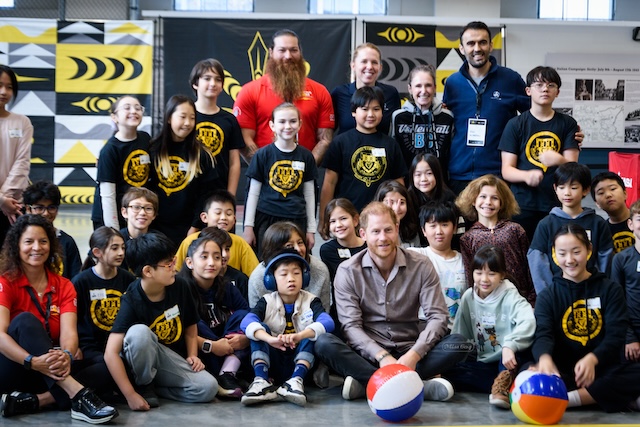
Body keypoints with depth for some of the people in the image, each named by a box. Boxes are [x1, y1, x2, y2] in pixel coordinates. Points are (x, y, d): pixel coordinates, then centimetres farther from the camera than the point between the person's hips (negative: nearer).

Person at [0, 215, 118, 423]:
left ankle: (31, 401, -31)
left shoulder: (64, 286, 6)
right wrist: (33, 362, -38)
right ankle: (76, 393, -45)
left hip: (50, 372, 4)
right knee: (25, 321, -33)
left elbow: (69, 332, -10)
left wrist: (66, 356, -34)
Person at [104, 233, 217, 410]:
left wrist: (192, 356, -3)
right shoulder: (131, 301, -22)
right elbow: (111, 353, -27)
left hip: (173, 359, 4)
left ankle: (154, 386, 0)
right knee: (139, 331, -36)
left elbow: (191, 325, 11)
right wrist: (130, 394, -31)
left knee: (208, 387, -21)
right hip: (142, 361, -4)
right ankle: (142, 385, -11)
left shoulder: (180, 287, -8)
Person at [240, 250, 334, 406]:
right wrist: (269, 339, -42)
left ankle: (296, 380, -35)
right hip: (273, 365, 1)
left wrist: (299, 335, -43)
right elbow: (246, 322, -22)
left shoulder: (310, 301, -2)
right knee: (260, 330, -18)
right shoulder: (267, 302, -1)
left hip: (300, 363, -1)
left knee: (312, 333, -22)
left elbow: (327, 322, -24)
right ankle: (262, 381, -34)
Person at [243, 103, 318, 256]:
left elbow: (309, 195, 10)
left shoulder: (306, 156, 6)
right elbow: (253, 193, 3)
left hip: (297, 220, 1)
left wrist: (311, 229, 8)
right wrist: (248, 226, 0)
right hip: (266, 220, -1)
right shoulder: (263, 154, 1)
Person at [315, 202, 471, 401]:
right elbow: (351, 325, -10)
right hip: (369, 353, -1)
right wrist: (382, 356, -26)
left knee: (458, 345, -25)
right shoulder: (347, 271, -4)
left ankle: (367, 382, -29)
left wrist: (414, 355, -24)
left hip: (408, 351, 1)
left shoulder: (421, 266, -2)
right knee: (324, 343, -30)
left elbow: (437, 316, -7)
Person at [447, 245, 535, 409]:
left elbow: (528, 321, -32)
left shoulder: (509, 296, -11)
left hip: (509, 362, -5)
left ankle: (503, 383, -32)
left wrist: (509, 346, -46)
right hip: (483, 363, 5)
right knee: (450, 371, -22)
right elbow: (459, 334, 12)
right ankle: (507, 385, -27)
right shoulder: (468, 297, 4)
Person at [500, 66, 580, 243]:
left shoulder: (567, 124, 8)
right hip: (522, 206, -1)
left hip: (556, 204, 1)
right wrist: (527, 175, -21)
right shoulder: (515, 125, 5)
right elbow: (506, 170, 1)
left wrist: (558, 160, -22)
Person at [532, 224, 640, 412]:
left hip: (602, 369, 0)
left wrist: (592, 359, -28)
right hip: (563, 373, 0)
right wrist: (544, 358, -35)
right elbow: (543, 334, -9)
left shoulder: (611, 290, 8)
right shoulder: (547, 296, 8)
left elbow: (615, 335, -5)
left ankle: (567, 399, -32)